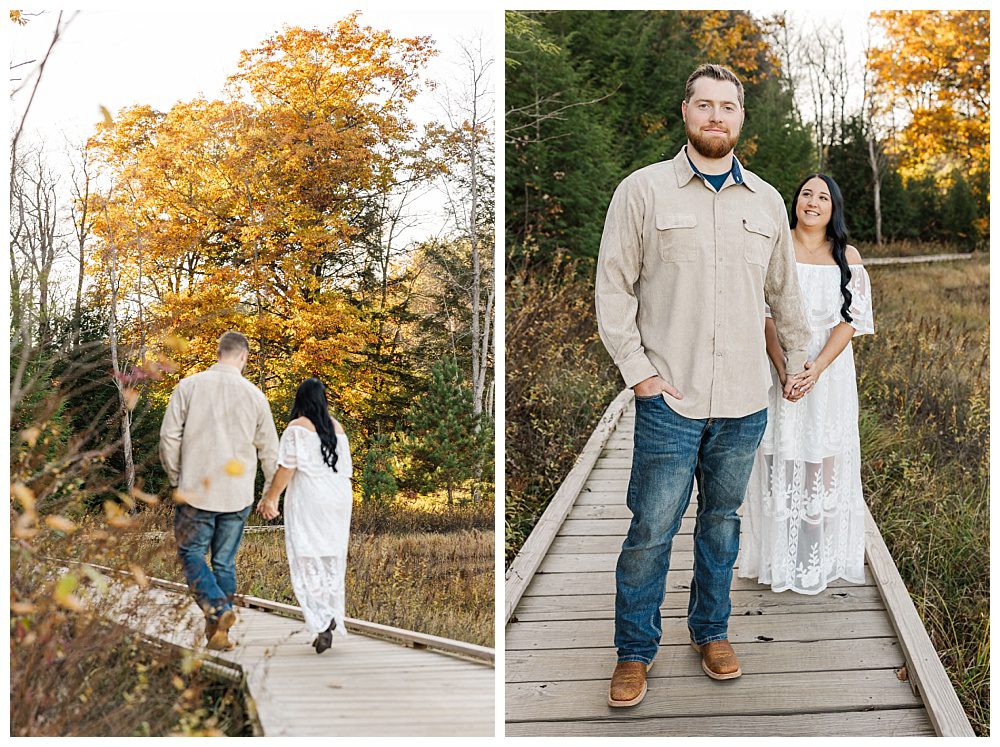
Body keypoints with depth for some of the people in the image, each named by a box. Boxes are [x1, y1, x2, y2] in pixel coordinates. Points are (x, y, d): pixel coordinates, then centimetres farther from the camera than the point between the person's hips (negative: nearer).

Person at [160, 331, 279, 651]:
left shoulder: (189, 386, -2)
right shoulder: (255, 395, 3)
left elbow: (169, 437, -3)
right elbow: (270, 450, 8)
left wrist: (175, 478, 11)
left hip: (196, 491, -2)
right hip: (237, 495, 2)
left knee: (191, 553, 7)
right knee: (225, 561, 10)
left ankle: (218, 609, -15)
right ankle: (218, 632, 11)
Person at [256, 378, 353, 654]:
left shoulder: (297, 427, -6)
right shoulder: (337, 428, 11)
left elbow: (287, 467, -11)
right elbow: (345, 469, 13)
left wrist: (271, 497, -4)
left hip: (307, 501, -5)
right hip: (338, 500, 6)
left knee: (307, 561, -4)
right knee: (332, 561, 9)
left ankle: (322, 622, -19)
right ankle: (333, 623, 10)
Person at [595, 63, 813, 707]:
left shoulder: (767, 201, 10)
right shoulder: (643, 190, -1)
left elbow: (784, 291, 22)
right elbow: (614, 288, -1)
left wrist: (799, 357, 23)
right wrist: (638, 371, -7)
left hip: (745, 403, 3)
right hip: (670, 400, -3)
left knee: (724, 520, 14)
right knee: (652, 530, -2)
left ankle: (711, 630, 31)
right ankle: (635, 650, 14)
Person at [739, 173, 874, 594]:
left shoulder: (847, 257, 3)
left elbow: (850, 321, -3)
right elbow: (764, 315, -5)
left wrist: (816, 368, -16)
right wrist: (783, 369, -17)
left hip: (830, 369, 1)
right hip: (779, 364, -1)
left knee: (824, 458, 3)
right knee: (778, 460, 1)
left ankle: (818, 559, 14)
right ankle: (778, 558, 11)